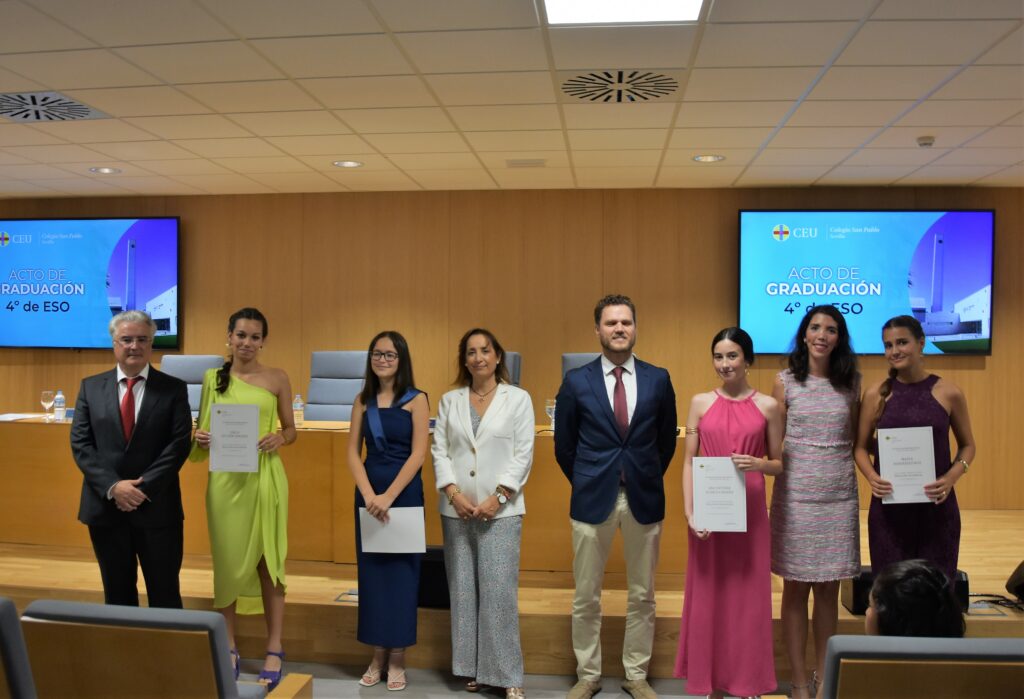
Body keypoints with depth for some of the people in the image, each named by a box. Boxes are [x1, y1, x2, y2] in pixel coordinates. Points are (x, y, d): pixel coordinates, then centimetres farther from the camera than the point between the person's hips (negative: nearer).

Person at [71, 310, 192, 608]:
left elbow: (179, 444, -7)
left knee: (164, 593, 6)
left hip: (157, 506, -2)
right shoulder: (90, 387, 7)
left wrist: (144, 487, -16)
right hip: (105, 505, 2)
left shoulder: (173, 388, 0)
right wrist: (112, 486, -13)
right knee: (117, 593, 15)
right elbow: (80, 444, 0)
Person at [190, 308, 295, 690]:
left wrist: (279, 438, -14)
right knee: (228, 561, 8)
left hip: (265, 478, -2)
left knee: (268, 561, 3)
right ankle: (229, 648, 21)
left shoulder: (277, 379, 1)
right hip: (225, 479, 2)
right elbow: (202, 429, 11)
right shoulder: (213, 378, 6)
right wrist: (201, 440, -11)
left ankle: (274, 650, 13)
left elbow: (291, 429, 7)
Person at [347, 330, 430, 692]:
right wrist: (369, 494, -11)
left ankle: (397, 659, 16)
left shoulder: (416, 399, -5)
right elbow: (353, 452, 2)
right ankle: (378, 655, 21)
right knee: (371, 571, 8)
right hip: (368, 493, 4)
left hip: (404, 493, -4)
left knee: (400, 572, 3)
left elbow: (418, 454, -11)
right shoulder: (363, 400, 6)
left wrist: (389, 496, -16)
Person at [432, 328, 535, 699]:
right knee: (462, 589, 7)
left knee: (499, 591, -5)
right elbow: (439, 450, 6)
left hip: (500, 509, -3)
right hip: (457, 509, 3)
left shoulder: (518, 398, 3)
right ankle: (471, 667, 18)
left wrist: (498, 497, -10)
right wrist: (453, 493, -8)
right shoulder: (450, 401, 10)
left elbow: (523, 453, -2)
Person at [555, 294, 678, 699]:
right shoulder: (576, 382, -3)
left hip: (644, 499, 1)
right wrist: (586, 484, 9)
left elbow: (667, 440, 11)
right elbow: (564, 446, 6)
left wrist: (648, 480, 11)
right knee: (586, 597, 7)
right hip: (592, 498, -1)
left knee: (642, 595, 11)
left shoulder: (658, 379, 1)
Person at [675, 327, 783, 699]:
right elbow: (689, 462, 3)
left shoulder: (768, 406, 1)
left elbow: (780, 464, 7)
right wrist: (689, 513, -7)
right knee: (708, 595, 8)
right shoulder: (700, 402, 3)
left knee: (748, 595, 6)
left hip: (749, 513, -1)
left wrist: (759, 464, -15)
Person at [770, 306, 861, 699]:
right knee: (795, 588, 5)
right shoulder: (785, 382, 0)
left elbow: (859, 441, 12)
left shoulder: (851, 383, 5)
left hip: (839, 494, 2)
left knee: (828, 590, 9)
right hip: (795, 493, -2)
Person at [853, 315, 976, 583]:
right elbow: (861, 446, 7)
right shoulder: (876, 394, 0)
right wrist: (871, 476, -13)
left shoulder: (948, 392, -1)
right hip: (888, 506, 0)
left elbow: (967, 445, 8)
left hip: (936, 505, 0)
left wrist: (951, 478, -10)